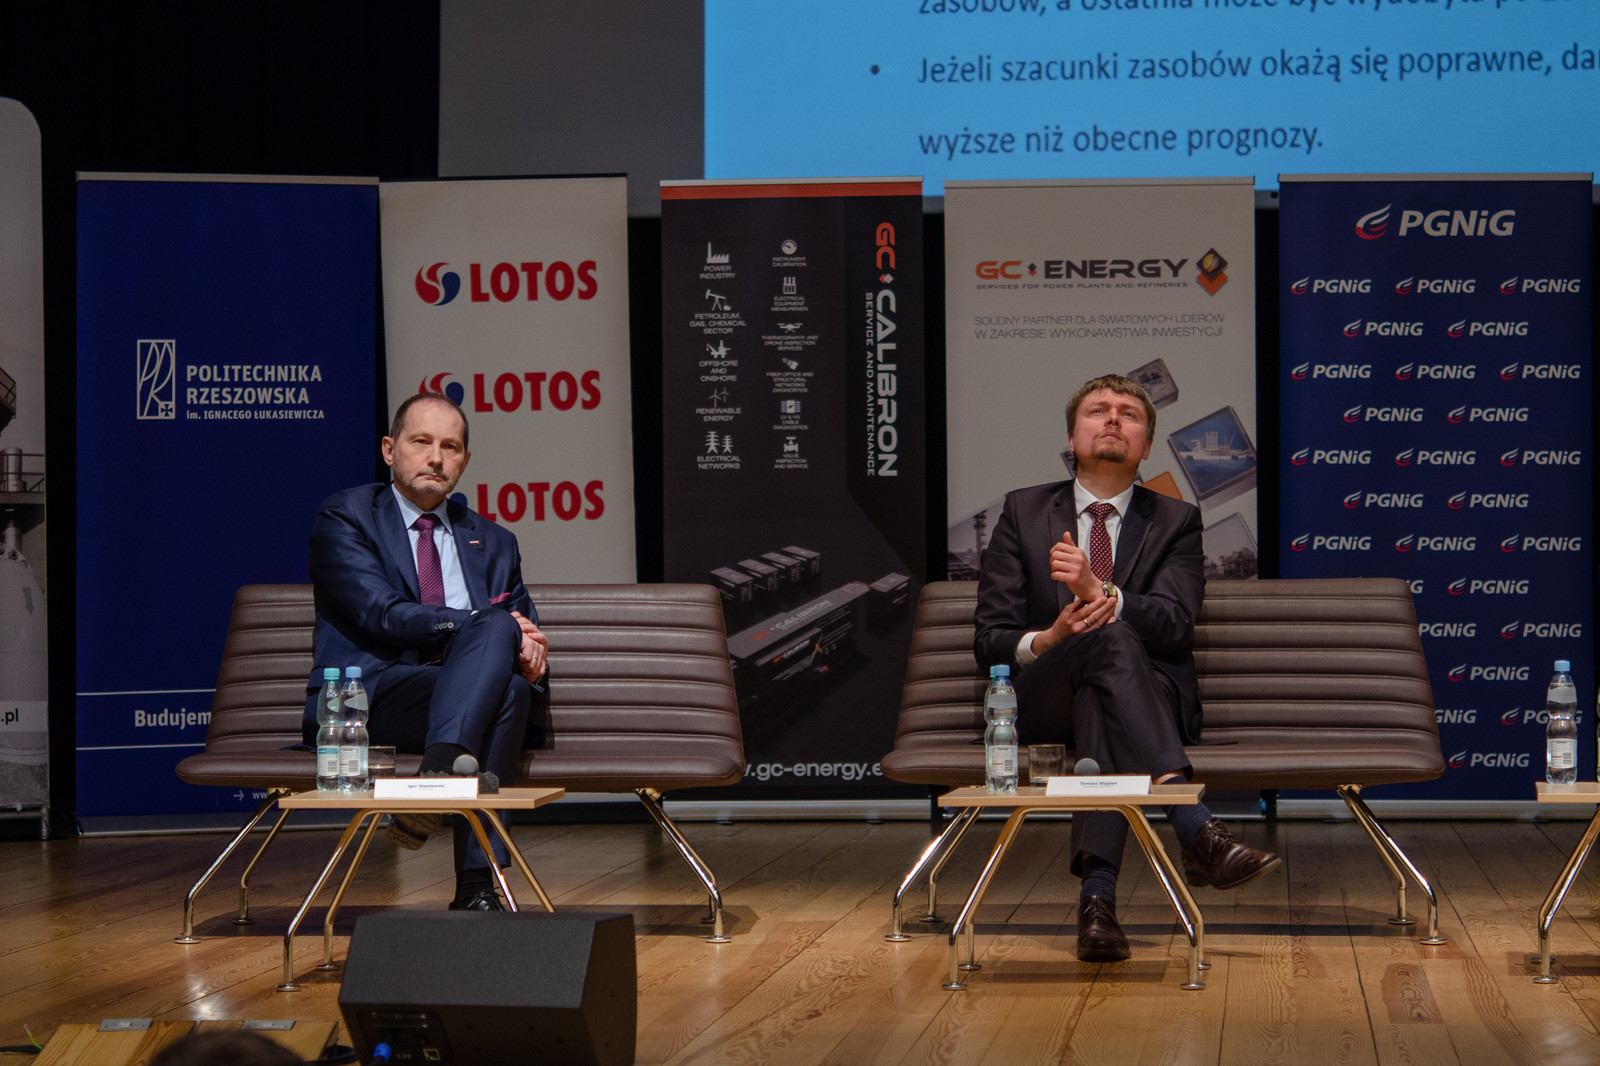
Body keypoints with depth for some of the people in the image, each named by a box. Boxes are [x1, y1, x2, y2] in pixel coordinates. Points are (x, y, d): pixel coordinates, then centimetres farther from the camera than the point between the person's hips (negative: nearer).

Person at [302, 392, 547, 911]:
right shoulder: (345, 517, 8)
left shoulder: (493, 543, 25)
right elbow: (382, 614, -7)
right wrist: (494, 628, -12)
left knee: (513, 687, -32)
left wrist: (528, 653, -6)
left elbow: (525, 632, 21)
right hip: (370, 698, -4)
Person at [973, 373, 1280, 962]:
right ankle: (1199, 831, -52)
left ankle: (1097, 893, -56)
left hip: (1154, 698, 0)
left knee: (1100, 703, -39)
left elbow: (1175, 623, -6)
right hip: (1041, 701, 0)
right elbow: (990, 638, 8)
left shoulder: (1176, 522, 14)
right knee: (1111, 637, -36)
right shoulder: (1023, 511, 16)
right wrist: (1046, 641, -16)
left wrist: (1099, 592, -24)